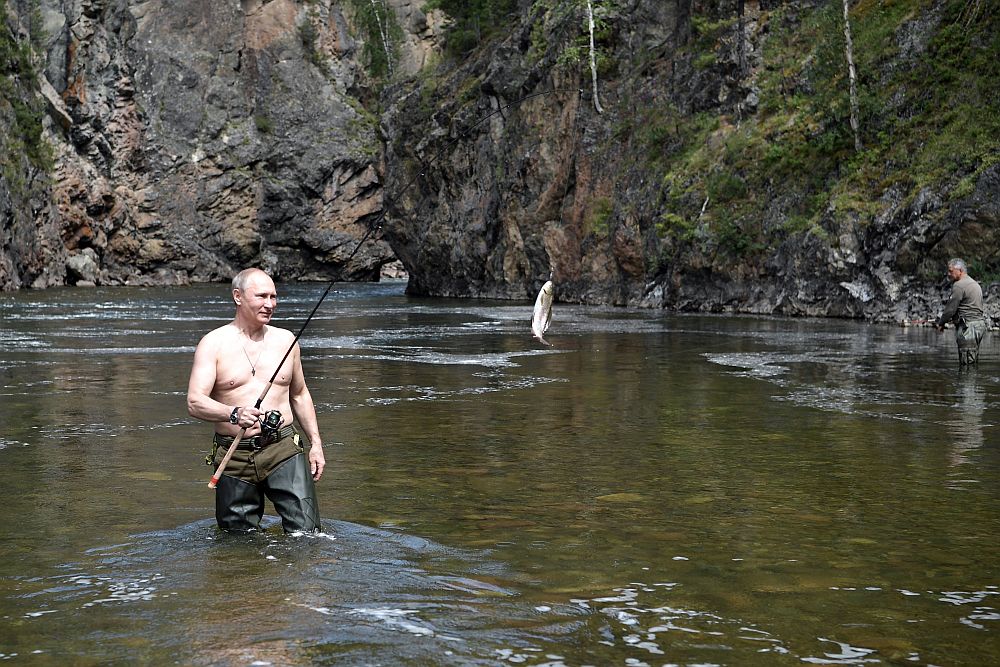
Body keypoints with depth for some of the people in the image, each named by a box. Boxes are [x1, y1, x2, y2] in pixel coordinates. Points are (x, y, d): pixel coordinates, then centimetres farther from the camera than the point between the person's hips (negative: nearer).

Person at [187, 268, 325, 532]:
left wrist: (316, 443, 15)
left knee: (306, 532, -10)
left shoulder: (285, 340, 10)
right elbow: (194, 402, -12)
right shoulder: (214, 343, -1)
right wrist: (233, 413, -31)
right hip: (234, 458, -1)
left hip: (284, 450, 2)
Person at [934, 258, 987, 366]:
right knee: (973, 361, 12)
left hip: (969, 327, -10)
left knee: (967, 363, -10)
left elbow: (950, 308, -12)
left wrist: (941, 323, 1)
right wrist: (953, 319, 18)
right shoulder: (975, 284, 20)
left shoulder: (959, 285, -12)